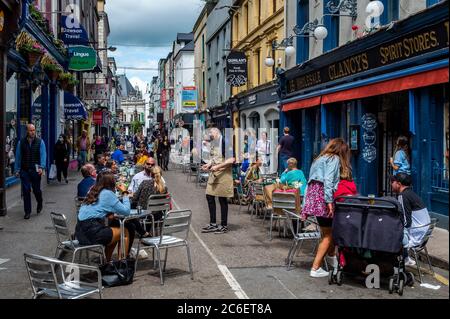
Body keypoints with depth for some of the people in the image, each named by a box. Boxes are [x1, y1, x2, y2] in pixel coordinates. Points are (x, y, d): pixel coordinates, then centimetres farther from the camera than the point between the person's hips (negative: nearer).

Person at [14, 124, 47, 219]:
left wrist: (41, 167, -19)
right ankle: (27, 212, 9)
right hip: (24, 170, 1)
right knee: (26, 191, 0)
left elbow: (43, 155, -7)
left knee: (36, 189, 8)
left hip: (35, 170, -1)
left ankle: (39, 204, 38)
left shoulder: (40, 142, 0)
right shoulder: (21, 142, 5)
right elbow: (18, 157, 7)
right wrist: (17, 169, 3)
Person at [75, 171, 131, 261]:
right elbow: (126, 211, -8)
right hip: (92, 232, -8)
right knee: (125, 232, 8)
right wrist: (125, 193, 4)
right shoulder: (108, 194, -7)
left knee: (115, 232, 27)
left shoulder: (93, 192, 16)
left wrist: (107, 214, 9)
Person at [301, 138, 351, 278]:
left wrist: (306, 206, 20)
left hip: (312, 194, 8)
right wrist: (329, 201, -20)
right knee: (328, 235, 0)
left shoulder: (319, 159, 24)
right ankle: (315, 269, -1)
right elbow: (328, 181, -15)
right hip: (322, 196, -8)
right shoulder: (335, 159, 0)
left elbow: (310, 181, 21)